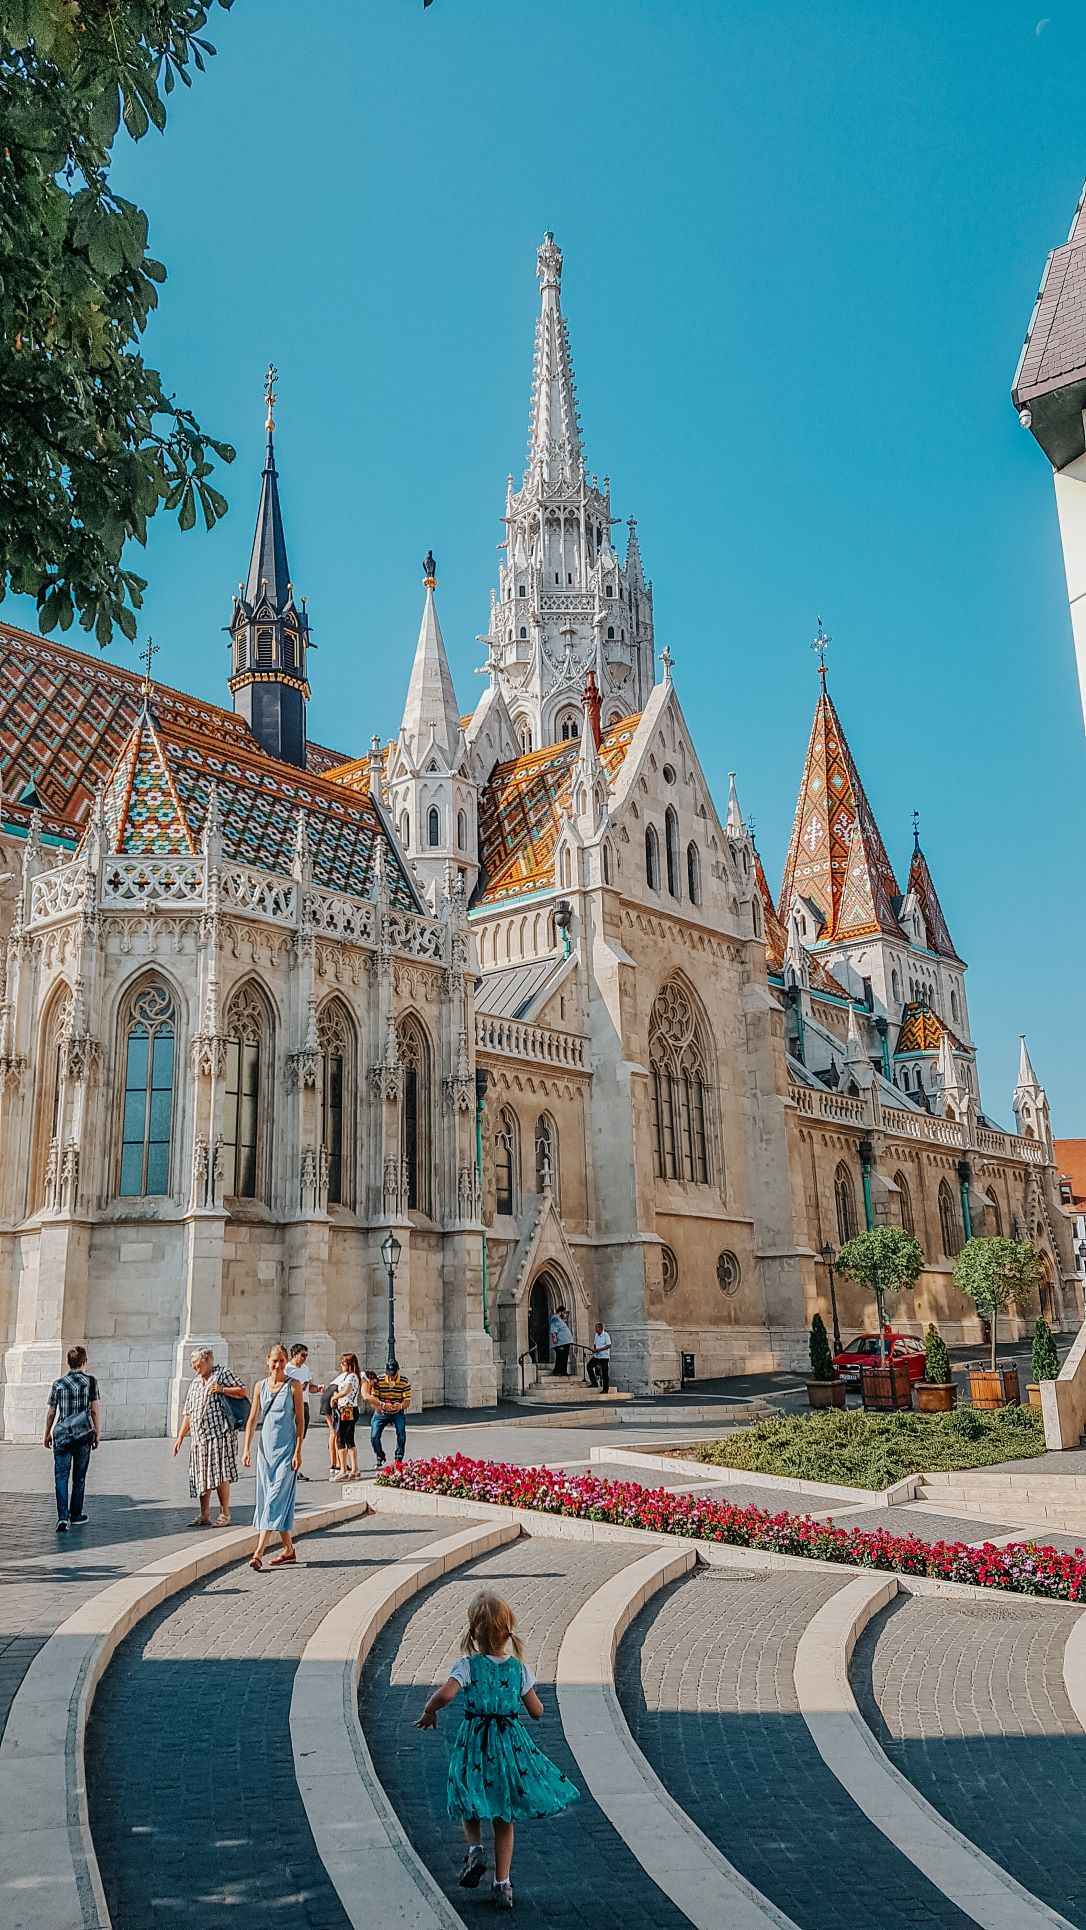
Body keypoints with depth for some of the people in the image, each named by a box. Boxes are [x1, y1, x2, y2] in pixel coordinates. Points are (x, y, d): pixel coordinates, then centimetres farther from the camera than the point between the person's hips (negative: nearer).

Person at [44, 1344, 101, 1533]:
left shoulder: (58, 1384, 3)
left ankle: (63, 1517, -14)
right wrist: (98, 1433, 4)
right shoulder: (90, 1381, -2)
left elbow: (51, 1413, 7)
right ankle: (76, 1515, 22)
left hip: (62, 1435, 1)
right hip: (83, 1435, 0)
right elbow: (95, 1410, -4)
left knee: (61, 1477, 0)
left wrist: (47, 1434, 20)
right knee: (79, 1477, 13)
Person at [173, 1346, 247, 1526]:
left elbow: (242, 1392, -4)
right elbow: (188, 1414, 24)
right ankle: (204, 1516, 14)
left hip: (220, 1433, -7)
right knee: (202, 1477, 6)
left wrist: (222, 1389, -15)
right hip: (199, 1436, 7)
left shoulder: (222, 1373, 4)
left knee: (220, 1475, -8)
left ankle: (225, 1515, 0)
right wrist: (180, 1437, 19)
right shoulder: (195, 1384, 24)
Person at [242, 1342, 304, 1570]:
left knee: (276, 1499, -10)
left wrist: (298, 1452, -9)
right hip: (265, 1448, 5)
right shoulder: (260, 1386, 6)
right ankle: (288, 1549, 20)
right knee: (268, 1498, 9)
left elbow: (299, 1420, -4)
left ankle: (259, 1552, -13)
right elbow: (252, 1419, 7)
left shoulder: (293, 1386, -4)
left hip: (286, 1449, -5)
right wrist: (247, 1449, 0)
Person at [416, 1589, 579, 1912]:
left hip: (475, 1741, -2)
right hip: (511, 1741, 2)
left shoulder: (468, 1665, -13)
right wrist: (533, 1699, 21)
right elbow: (536, 1711, 0)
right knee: (504, 1817, 15)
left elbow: (445, 1694, -29)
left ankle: (474, 1848, -5)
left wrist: (429, 1712, -10)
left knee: (469, 1804, 20)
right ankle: (502, 1883, 15)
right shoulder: (519, 1668, -5)